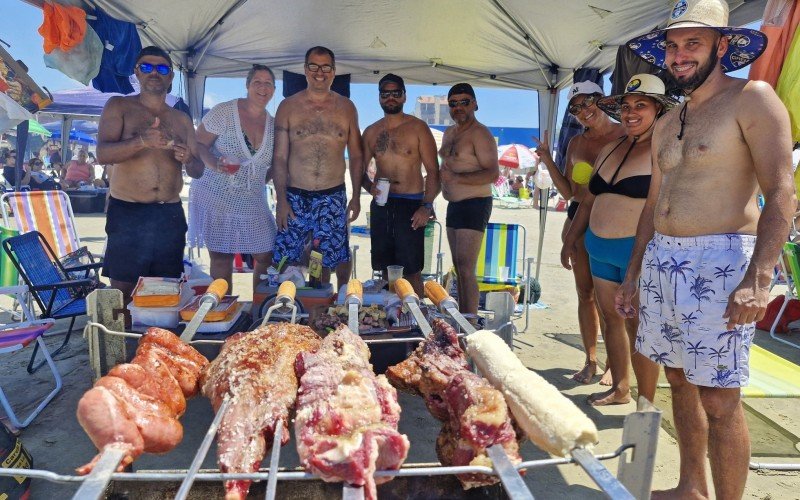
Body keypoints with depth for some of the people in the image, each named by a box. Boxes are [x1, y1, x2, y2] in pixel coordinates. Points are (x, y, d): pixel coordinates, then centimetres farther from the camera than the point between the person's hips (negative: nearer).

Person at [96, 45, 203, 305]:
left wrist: (188, 160, -9)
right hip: (127, 213, -3)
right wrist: (142, 142, -26)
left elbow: (198, 171, 16)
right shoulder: (119, 107, 5)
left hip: (170, 215, 3)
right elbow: (102, 154, -9)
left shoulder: (182, 119, 16)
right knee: (122, 294, -4)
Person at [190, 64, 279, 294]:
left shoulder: (273, 125, 7)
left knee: (267, 256, 4)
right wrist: (214, 164, -22)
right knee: (222, 259, 2)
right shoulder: (223, 112, -7)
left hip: (252, 203, 4)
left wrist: (260, 180, 1)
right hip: (216, 198, -4)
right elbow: (198, 144, -6)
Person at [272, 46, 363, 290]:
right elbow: (279, 157, 1)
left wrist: (356, 196, 5)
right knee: (287, 263, 2)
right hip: (295, 197, 0)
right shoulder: (288, 106, 2)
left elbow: (356, 156, 10)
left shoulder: (346, 107, 6)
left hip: (333, 198, 1)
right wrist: (281, 200, -6)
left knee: (328, 261, 7)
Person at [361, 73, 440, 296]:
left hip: (411, 204, -4)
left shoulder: (417, 127, -1)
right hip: (381, 204, 4)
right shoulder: (371, 132, 11)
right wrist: (370, 186, -6)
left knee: (411, 271, -6)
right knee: (385, 268, 9)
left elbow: (433, 171, -4)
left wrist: (426, 206, -15)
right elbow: (361, 169, 17)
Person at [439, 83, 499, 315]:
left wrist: (455, 178, -23)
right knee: (459, 268, 12)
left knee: (466, 269, -13)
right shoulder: (449, 132, 16)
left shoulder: (480, 134, -12)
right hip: (454, 204, 9)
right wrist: (439, 175, 9)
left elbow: (492, 174, -21)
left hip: (474, 205, -9)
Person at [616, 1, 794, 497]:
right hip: (661, 261, 7)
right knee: (681, 382, 15)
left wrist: (758, 279, -22)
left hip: (719, 264, -7)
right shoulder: (667, 124, 17)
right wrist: (633, 274, 18)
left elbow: (781, 193, -12)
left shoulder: (752, 99, -4)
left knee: (719, 400, -3)